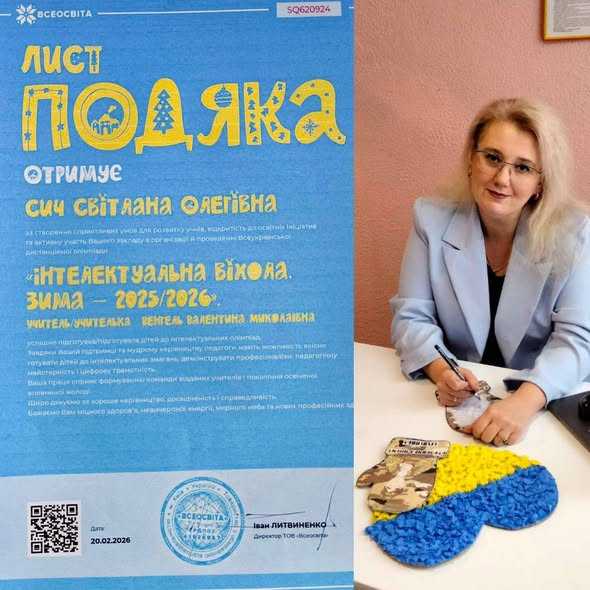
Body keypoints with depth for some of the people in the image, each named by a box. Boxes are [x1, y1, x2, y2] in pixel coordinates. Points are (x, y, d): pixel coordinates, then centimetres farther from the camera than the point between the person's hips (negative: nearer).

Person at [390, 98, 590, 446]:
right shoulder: (432, 218, -5)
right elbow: (411, 317, -3)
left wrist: (527, 400, -29)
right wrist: (440, 371, -22)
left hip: (544, 407, 0)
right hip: (453, 403, 1)